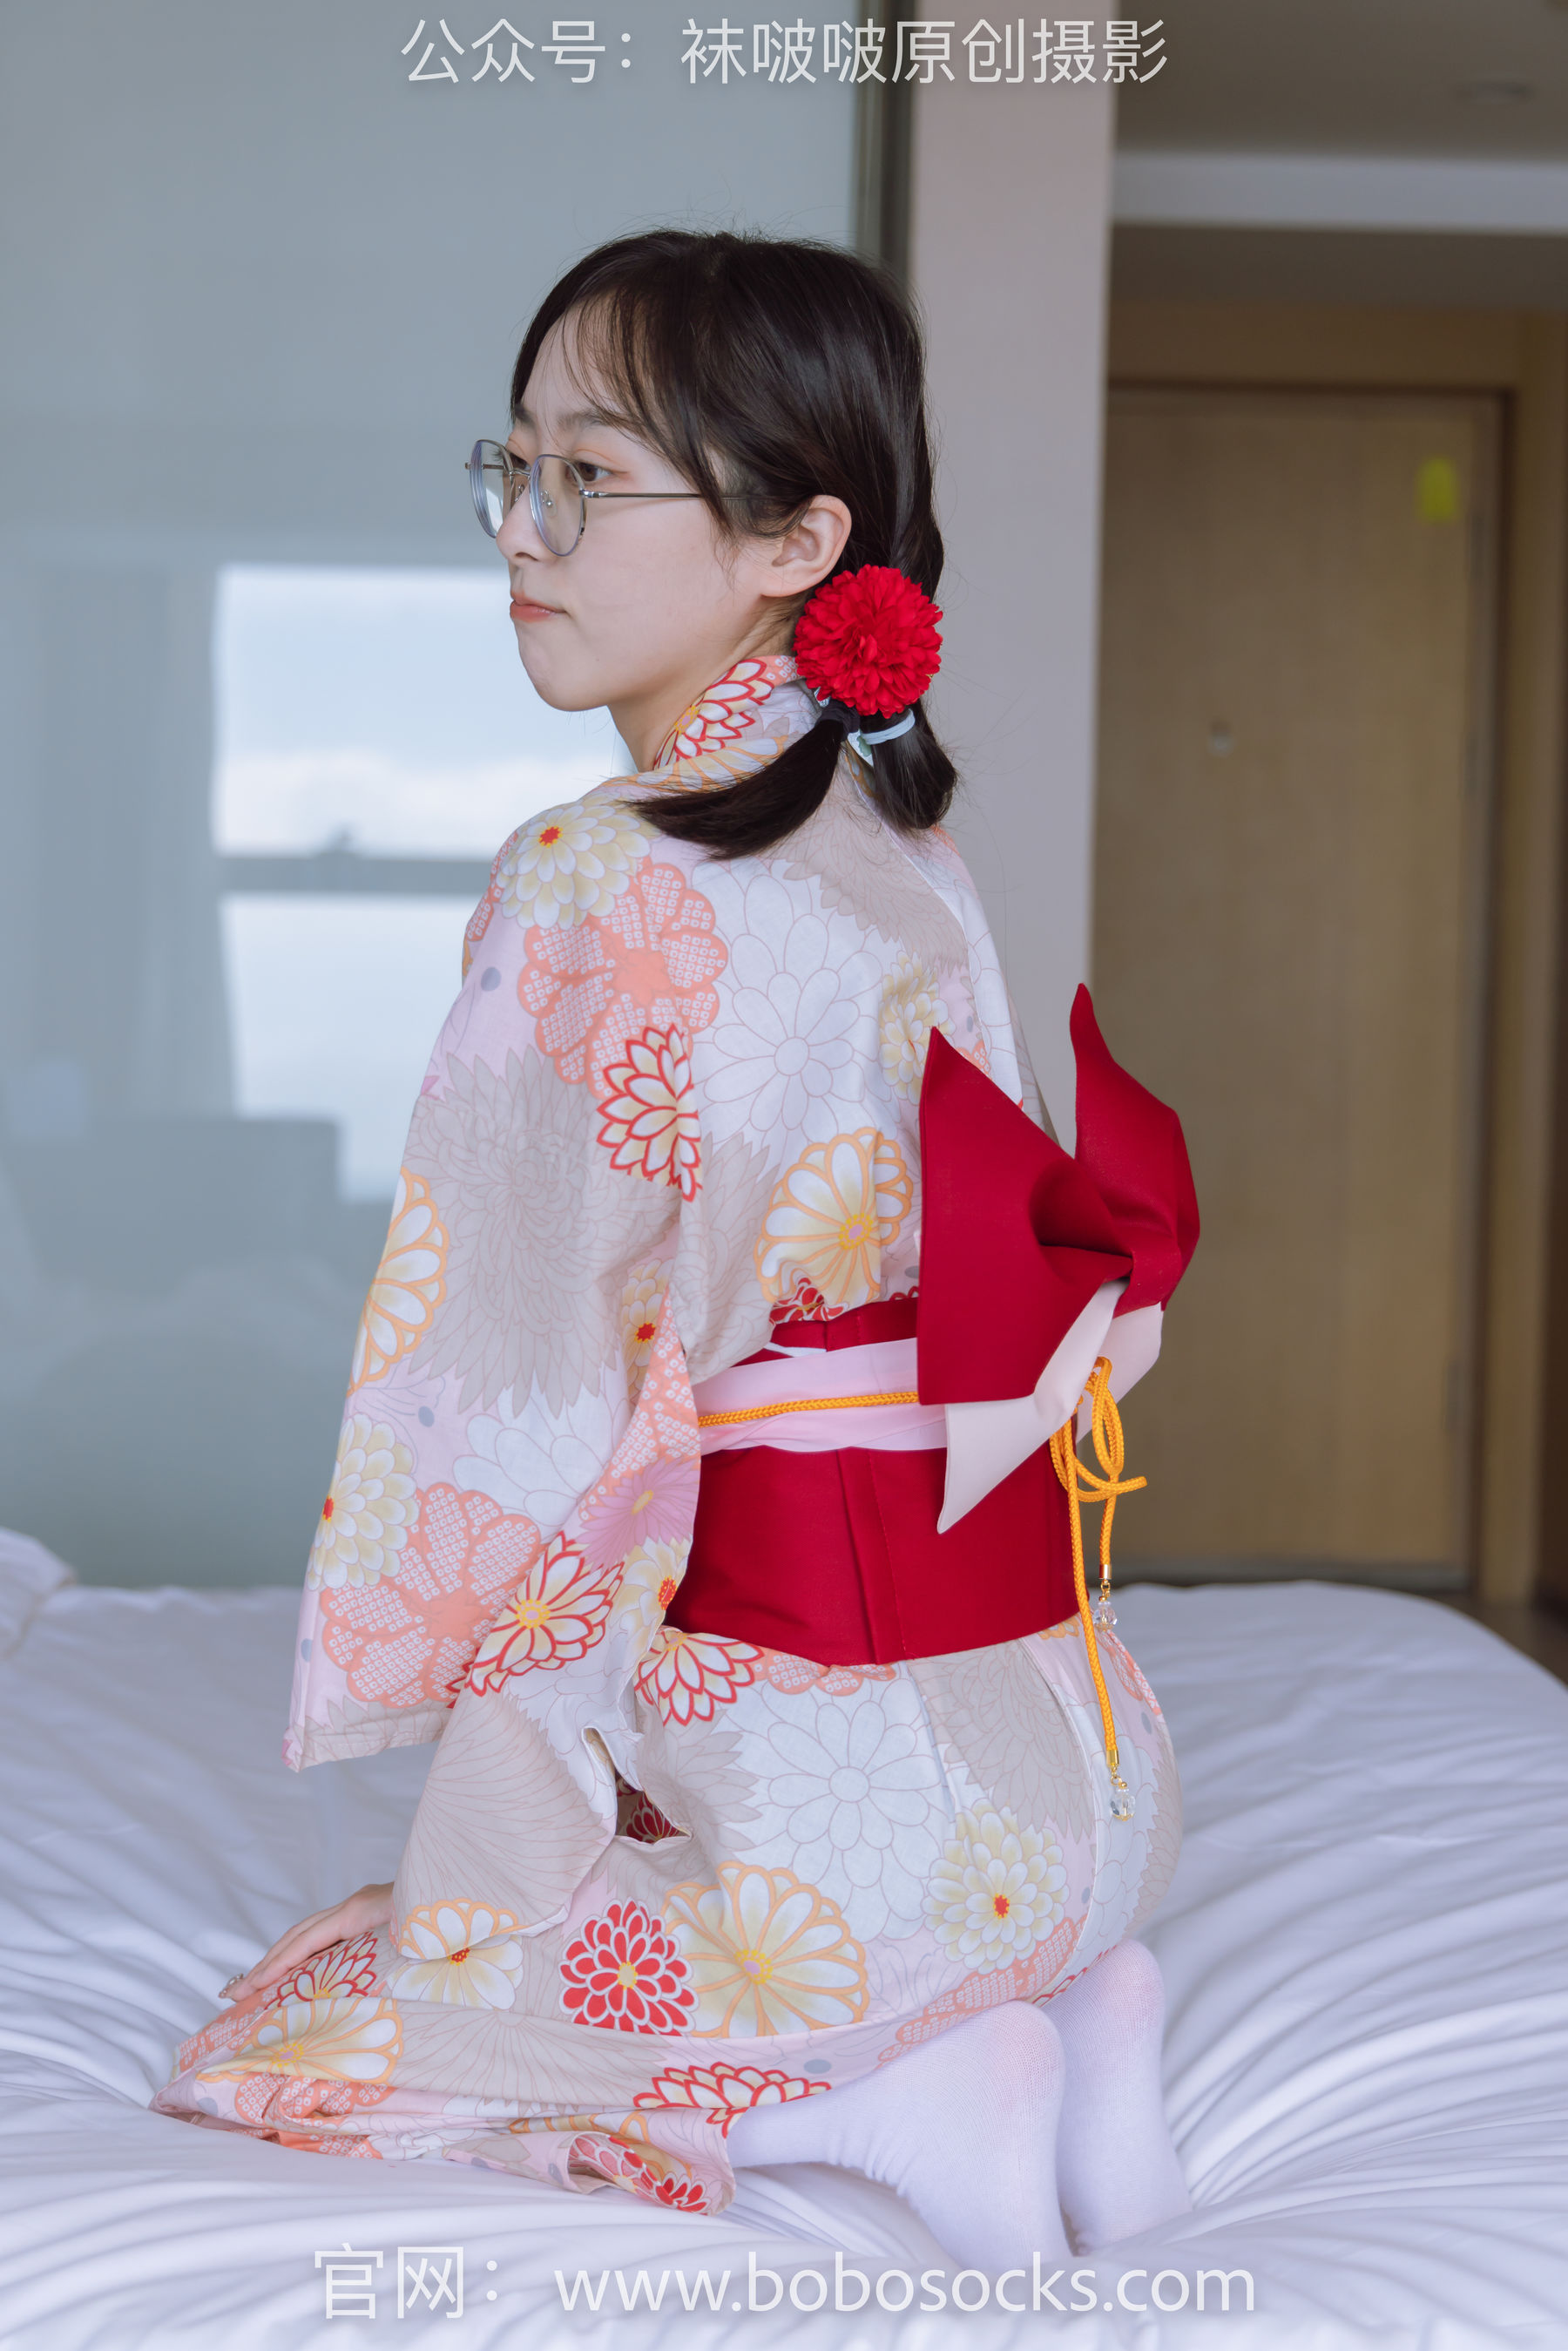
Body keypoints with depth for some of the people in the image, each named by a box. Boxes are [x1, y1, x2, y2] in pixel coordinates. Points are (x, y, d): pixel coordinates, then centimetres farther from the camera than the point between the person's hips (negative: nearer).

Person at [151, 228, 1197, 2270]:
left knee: (278, 2041, 12)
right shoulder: (917, 863, 5)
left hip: (805, 1784, -8)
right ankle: (1058, 2021, 9)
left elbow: (545, 1410, -18)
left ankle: (890, 2104, -2)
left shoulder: (594, 897, -19)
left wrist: (499, 1772, -6)